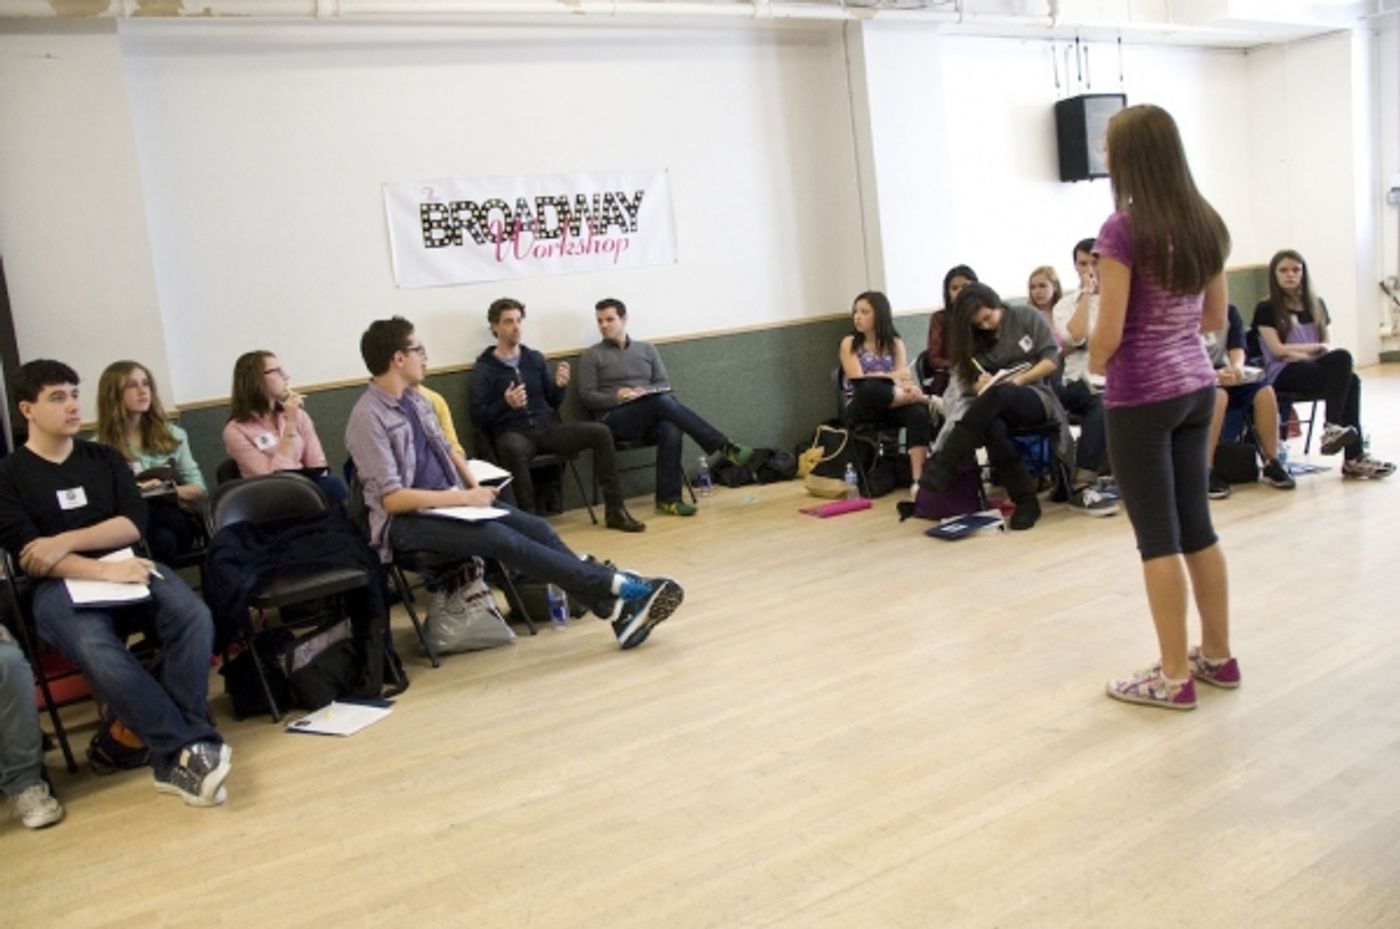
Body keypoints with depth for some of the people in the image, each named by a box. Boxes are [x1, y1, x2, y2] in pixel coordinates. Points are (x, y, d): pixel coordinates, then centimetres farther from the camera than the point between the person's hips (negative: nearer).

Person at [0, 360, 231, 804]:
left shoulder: (104, 458, 18)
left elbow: (134, 523, 5)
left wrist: (66, 541, -11)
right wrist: (105, 570, -20)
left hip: (127, 567, 3)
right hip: (60, 587, -3)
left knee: (194, 615, -29)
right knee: (97, 650, -37)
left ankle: (174, 756, -29)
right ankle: (191, 748, -38)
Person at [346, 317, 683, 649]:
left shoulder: (414, 398, 9)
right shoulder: (368, 418, -16)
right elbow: (391, 498, -20)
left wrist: (473, 486, 1)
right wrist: (464, 498, -20)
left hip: (447, 501, 8)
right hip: (406, 521, -8)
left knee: (535, 527, -13)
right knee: (501, 538, -28)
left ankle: (615, 608, -22)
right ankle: (618, 586, -28)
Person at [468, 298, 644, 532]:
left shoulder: (535, 358, 15)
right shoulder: (483, 369, 2)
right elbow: (478, 418, -4)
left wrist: (559, 386, -5)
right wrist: (505, 403, -21)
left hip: (547, 427, 5)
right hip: (512, 432, -4)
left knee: (600, 432, -15)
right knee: (514, 449, -41)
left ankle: (615, 510, -13)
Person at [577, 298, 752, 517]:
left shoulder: (647, 349, 19)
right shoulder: (591, 356, 9)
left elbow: (664, 385, 14)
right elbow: (587, 398, 2)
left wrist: (648, 392, -9)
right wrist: (617, 397, -16)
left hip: (651, 416, 3)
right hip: (615, 419, -3)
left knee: (671, 429, -34)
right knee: (662, 401, -32)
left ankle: (668, 498, -30)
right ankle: (724, 447, -32)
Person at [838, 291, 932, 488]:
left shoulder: (895, 343, 13)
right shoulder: (849, 343, 4)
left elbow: (904, 376, -1)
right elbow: (858, 381, -9)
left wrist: (875, 376, -21)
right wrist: (891, 377, -16)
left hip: (892, 404, 3)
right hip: (862, 407, -3)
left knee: (918, 413, -33)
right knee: (871, 388, -40)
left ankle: (919, 478, -39)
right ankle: (921, 398, -20)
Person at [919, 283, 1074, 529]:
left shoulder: (1028, 317, 4)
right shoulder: (974, 340, 12)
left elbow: (1052, 359, -2)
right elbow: (968, 383, 7)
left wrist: (1018, 380, -16)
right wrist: (980, 386, -17)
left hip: (1035, 397, -3)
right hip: (996, 407, 3)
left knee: (997, 395, -39)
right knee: (993, 429, -38)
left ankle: (941, 470, -44)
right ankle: (1026, 500, -28)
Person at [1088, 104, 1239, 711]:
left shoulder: (1123, 229, -16)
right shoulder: (1206, 223, 6)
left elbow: (1108, 333, -17)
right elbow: (1216, 318, 14)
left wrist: (1094, 362, 3)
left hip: (1141, 397, -7)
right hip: (1196, 387, 7)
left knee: (1158, 536, 1)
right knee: (1196, 525, 16)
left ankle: (1175, 677, 10)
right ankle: (1218, 656, 27)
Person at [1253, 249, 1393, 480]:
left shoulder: (1316, 305, 19)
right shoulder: (1266, 309, 3)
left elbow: (1327, 345, 13)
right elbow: (1277, 350, -6)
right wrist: (1316, 349, -7)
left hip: (1312, 368, 5)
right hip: (1283, 374, -5)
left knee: (1351, 380, -29)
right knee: (1343, 357, -30)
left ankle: (1354, 457, -30)